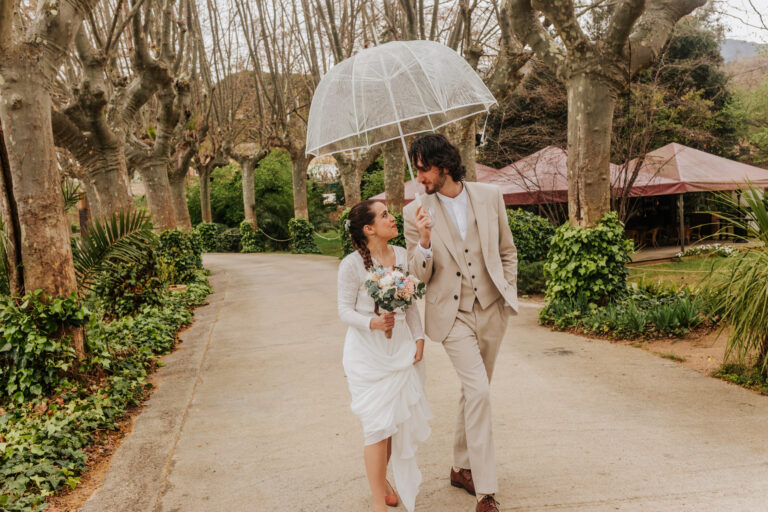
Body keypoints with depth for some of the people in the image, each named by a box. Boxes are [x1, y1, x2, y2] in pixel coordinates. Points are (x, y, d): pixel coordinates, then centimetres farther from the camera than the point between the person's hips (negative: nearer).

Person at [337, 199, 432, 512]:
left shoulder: (402, 256, 1)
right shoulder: (352, 265, -13)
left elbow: (411, 304, 8)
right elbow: (345, 310, -10)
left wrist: (419, 337, 2)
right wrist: (372, 323, -26)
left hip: (401, 347, 5)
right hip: (368, 351, -5)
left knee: (400, 420, 12)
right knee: (378, 424, -2)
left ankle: (381, 477, 38)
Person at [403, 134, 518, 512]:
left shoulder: (489, 196, 0)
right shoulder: (416, 213, -7)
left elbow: (507, 250, 10)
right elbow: (418, 275, -7)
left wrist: (510, 294, 5)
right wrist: (425, 241, -23)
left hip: (491, 310, 4)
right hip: (452, 315, -3)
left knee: (473, 392, 15)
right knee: (478, 391, -13)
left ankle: (461, 468, 34)